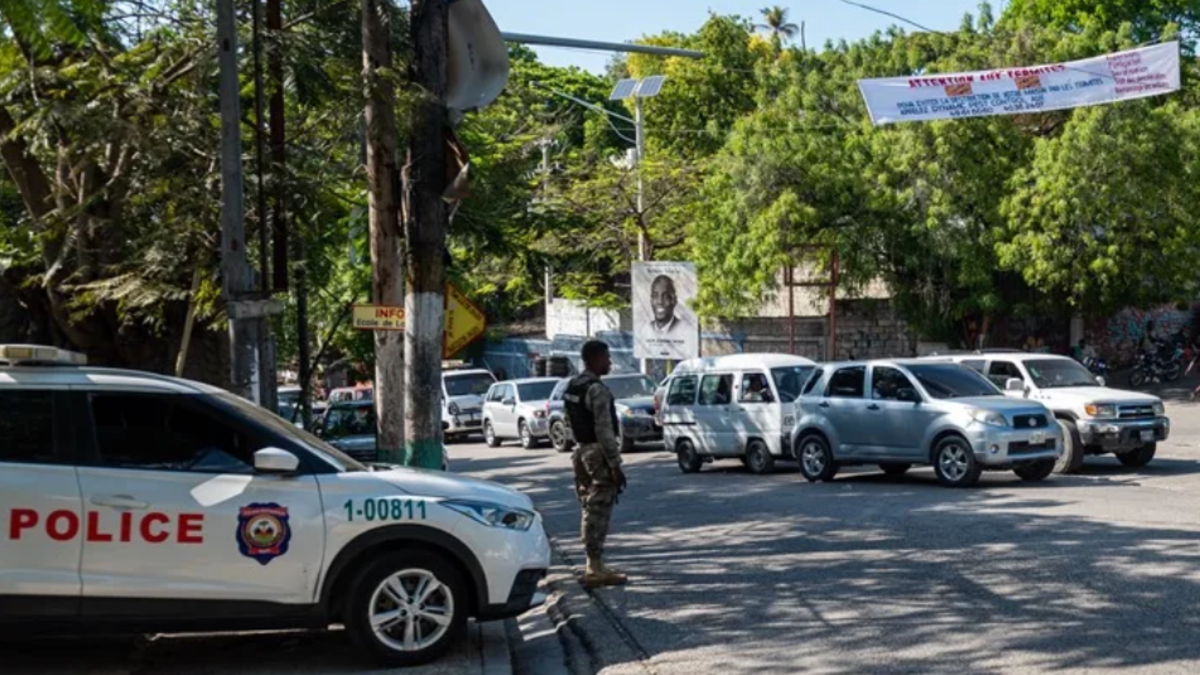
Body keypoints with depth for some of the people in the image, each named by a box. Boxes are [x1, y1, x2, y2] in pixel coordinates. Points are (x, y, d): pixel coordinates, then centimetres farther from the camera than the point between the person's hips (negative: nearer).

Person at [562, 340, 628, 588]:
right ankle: (596, 568, -4)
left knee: (589, 510, 14)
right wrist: (615, 465, -19)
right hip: (598, 454, -9)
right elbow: (604, 431, -21)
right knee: (599, 512, -6)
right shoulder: (597, 390, -17)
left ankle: (594, 564, 20)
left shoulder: (571, 387, 12)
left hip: (581, 451, 9)